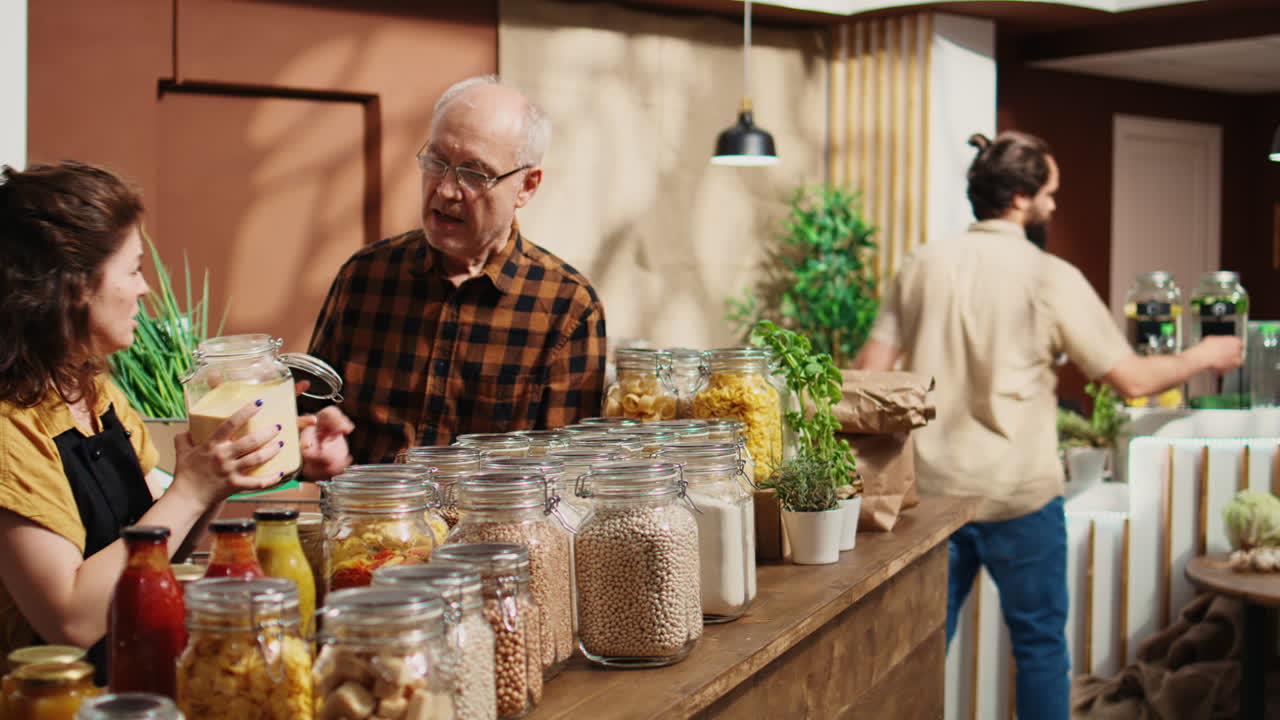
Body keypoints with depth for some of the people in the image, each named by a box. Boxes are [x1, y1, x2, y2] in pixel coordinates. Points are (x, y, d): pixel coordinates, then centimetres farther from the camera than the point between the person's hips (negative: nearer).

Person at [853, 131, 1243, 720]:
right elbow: (1132, 380, -6)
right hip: (1018, 496, -4)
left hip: (931, 488, 4)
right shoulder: (1050, 278, -9)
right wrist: (1204, 356, 11)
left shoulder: (921, 266, 2)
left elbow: (869, 372, 0)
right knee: (1040, 644, 11)